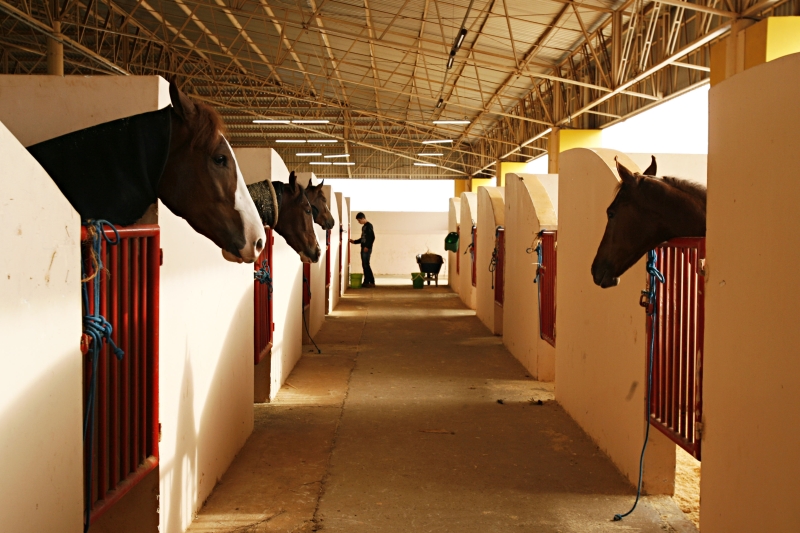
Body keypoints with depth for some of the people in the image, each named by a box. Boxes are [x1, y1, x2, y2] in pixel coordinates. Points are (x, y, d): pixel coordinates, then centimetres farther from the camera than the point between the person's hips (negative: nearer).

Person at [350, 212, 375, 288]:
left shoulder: (369, 225, -8)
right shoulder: (363, 227, 19)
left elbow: (372, 237, -16)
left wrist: (367, 247, -20)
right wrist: (354, 241, 19)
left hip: (367, 249, -9)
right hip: (363, 248, 9)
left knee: (366, 265, -10)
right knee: (364, 265, 7)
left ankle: (372, 282, -7)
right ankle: (366, 282, 9)